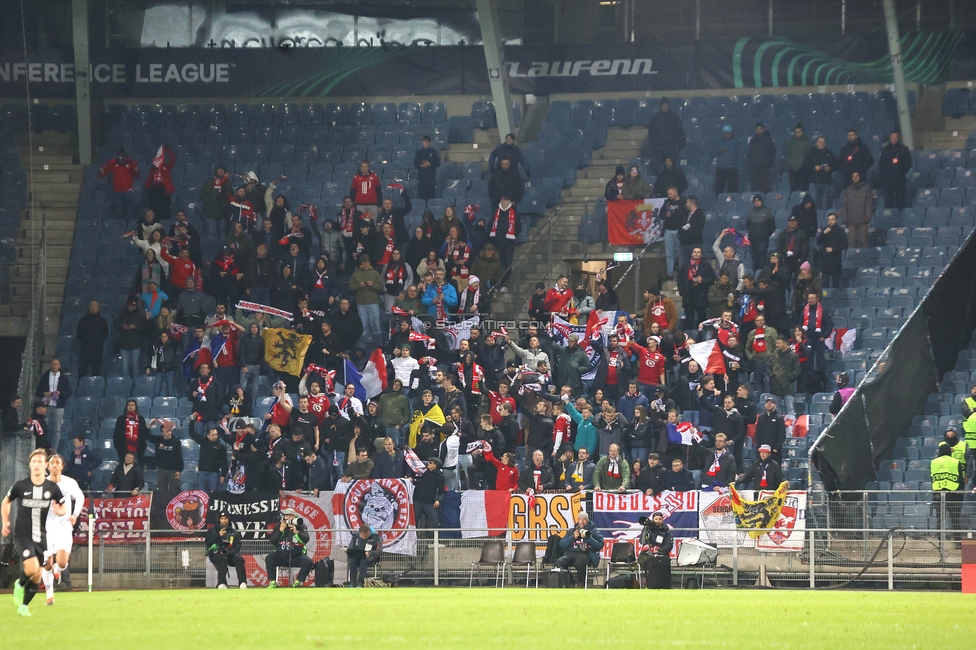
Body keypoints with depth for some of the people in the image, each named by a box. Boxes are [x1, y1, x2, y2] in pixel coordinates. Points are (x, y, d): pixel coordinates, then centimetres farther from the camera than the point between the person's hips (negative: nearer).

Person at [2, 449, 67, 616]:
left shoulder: (52, 487, -1)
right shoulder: (20, 486, -6)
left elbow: (64, 508, 10)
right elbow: (6, 502, 12)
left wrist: (60, 511, -14)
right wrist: (5, 522, 4)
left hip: (41, 537, 3)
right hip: (22, 535, -3)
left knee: (37, 576, 6)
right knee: (32, 567, -23)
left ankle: (24, 606, 25)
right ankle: (20, 584, 10)